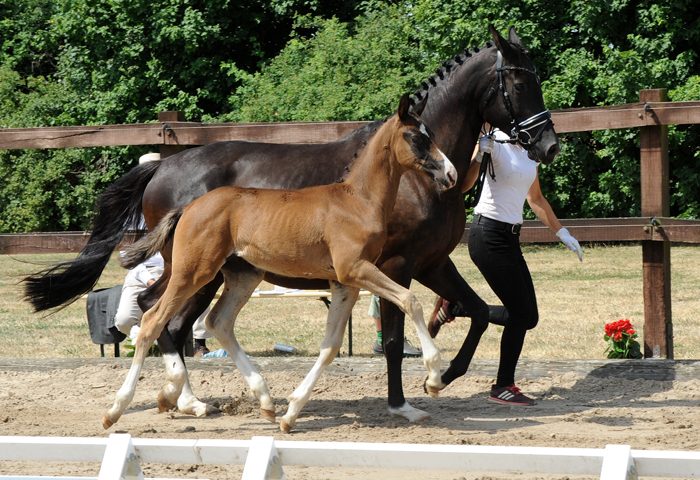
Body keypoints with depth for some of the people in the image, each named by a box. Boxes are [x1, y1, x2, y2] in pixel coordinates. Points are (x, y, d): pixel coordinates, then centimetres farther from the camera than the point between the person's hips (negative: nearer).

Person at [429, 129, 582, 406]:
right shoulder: (495, 142, -12)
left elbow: (535, 199, 24)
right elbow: (462, 186, -23)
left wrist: (562, 233, 25)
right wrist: (478, 155, -37)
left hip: (511, 237, 8)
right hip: (489, 234, -8)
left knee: (528, 317, 8)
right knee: (521, 312, -7)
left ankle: (454, 306, 22)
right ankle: (503, 386, 6)